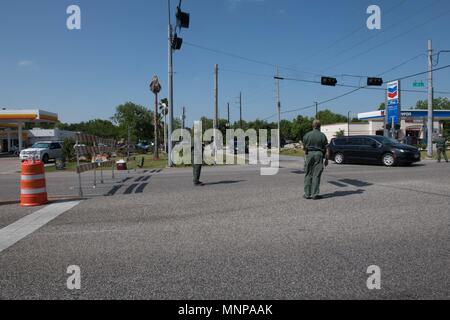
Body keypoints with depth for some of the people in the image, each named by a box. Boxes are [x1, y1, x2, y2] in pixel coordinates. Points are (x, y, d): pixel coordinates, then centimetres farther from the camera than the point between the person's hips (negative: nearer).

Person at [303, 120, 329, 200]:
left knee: (308, 175, 8)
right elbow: (326, 149, -3)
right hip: (319, 154, -1)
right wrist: (326, 159, 4)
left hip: (309, 154, 1)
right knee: (316, 175, 1)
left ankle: (307, 194, 9)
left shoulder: (307, 135, 1)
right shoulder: (322, 136, -2)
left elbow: (304, 147, 8)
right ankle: (315, 194, 2)